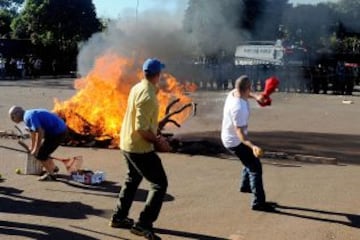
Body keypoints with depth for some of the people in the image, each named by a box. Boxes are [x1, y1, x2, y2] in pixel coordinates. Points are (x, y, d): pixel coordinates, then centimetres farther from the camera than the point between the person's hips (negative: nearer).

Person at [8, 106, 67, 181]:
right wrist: (32, 147, 40)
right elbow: (33, 132, 28)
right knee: (43, 152, 22)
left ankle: (51, 175, 13)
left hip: (58, 132, -9)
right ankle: (53, 168, 44)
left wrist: (36, 150, -15)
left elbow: (40, 132, -27)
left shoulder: (29, 116, -19)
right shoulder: (27, 117, 13)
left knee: (40, 154, -2)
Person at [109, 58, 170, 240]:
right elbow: (141, 128, -26)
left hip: (128, 143, 10)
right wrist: (157, 140, -14)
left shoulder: (137, 88, 4)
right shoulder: (148, 96, -24)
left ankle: (118, 217, 35)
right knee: (160, 184, -2)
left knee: (132, 180, 25)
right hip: (140, 147, -10)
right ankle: (143, 224, -3)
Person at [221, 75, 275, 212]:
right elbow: (240, 132, -37)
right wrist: (252, 146, -49)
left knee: (251, 160, 29)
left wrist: (255, 97, 4)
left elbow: (245, 94, 19)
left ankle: (245, 185, 45)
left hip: (230, 138, 10)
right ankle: (258, 202, 0)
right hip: (235, 142, -10)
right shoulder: (239, 108, -35)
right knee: (255, 168, -5)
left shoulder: (233, 93, -8)